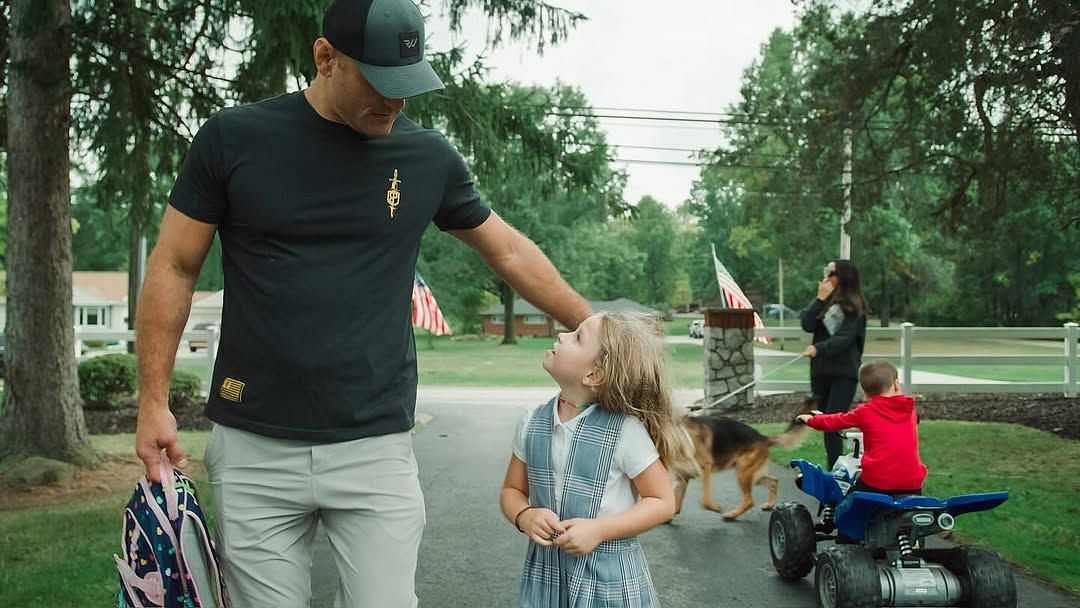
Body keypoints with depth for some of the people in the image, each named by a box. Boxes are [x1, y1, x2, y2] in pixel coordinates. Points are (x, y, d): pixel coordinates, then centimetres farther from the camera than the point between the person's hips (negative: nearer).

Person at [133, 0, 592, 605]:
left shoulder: (429, 157, 4)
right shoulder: (235, 138, -1)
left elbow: (510, 251, 16)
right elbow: (174, 267, 5)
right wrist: (154, 402, 0)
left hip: (377, 449, 1)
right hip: (253, 450, 0)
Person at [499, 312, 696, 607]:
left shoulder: (626, 431, -16)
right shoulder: (532, 423, -2)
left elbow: (663, 502, -9)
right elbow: (512, 491, 8)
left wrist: (599, 530, -19)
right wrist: (525, 517, -14)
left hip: (609, 579, -3)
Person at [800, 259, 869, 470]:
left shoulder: (854, 306, -4)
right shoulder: (824, 302, 11)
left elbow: (846, 338, -15)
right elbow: (807, 325, -2)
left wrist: (819, 348, -28)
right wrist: (820, 299, -9)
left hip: (844, 373, -6)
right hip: (821, 371, 6)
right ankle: (834, 467, 18)